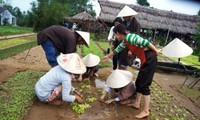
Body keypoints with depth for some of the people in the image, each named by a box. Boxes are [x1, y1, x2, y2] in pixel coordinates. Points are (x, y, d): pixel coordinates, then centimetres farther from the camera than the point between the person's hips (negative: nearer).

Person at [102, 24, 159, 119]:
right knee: (138, 82, 15)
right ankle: (137, 103, 29)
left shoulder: (129, 37, -15)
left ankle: (146, 111, 8)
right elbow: (117, 50, 29)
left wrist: (156, 51, -14)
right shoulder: (124, 42, 15)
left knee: (144, 85, -4)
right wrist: (107, 56, 41)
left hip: (150, 58, -9)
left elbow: (145, 42, -21)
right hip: (145, 60, 9)